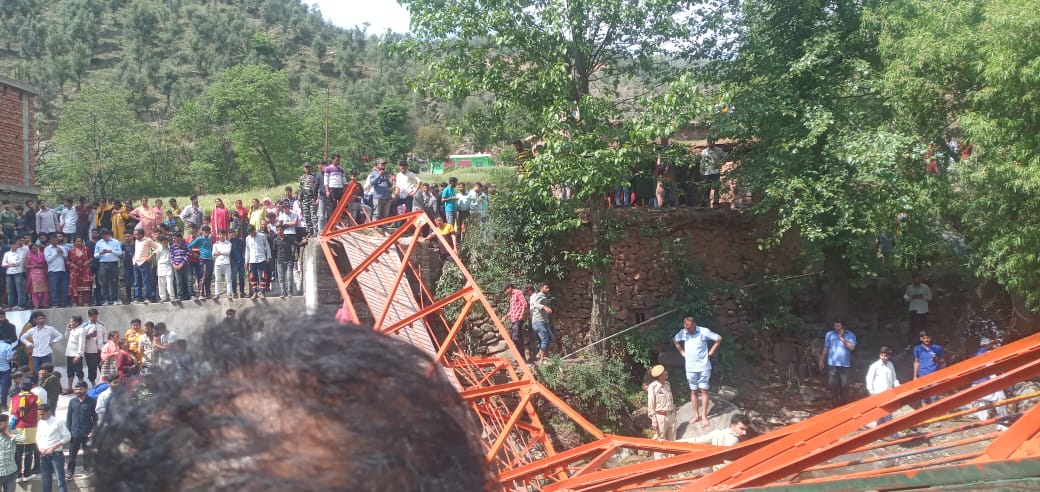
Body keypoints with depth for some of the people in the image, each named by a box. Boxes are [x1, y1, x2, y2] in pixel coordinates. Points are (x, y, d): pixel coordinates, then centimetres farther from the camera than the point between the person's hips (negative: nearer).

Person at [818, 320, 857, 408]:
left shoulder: (850, 335, 2)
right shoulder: (829, 334, 5)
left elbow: (852, 347, -11)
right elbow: (826, 349, 10)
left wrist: (842, 338, -13)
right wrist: (822, 360, 9)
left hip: (845, 364, 0)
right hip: (832, 364, 0)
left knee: (844, 386, 3)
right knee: (833, 385, -1)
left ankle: (842, 403, 18)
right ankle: (835, 405, 7)